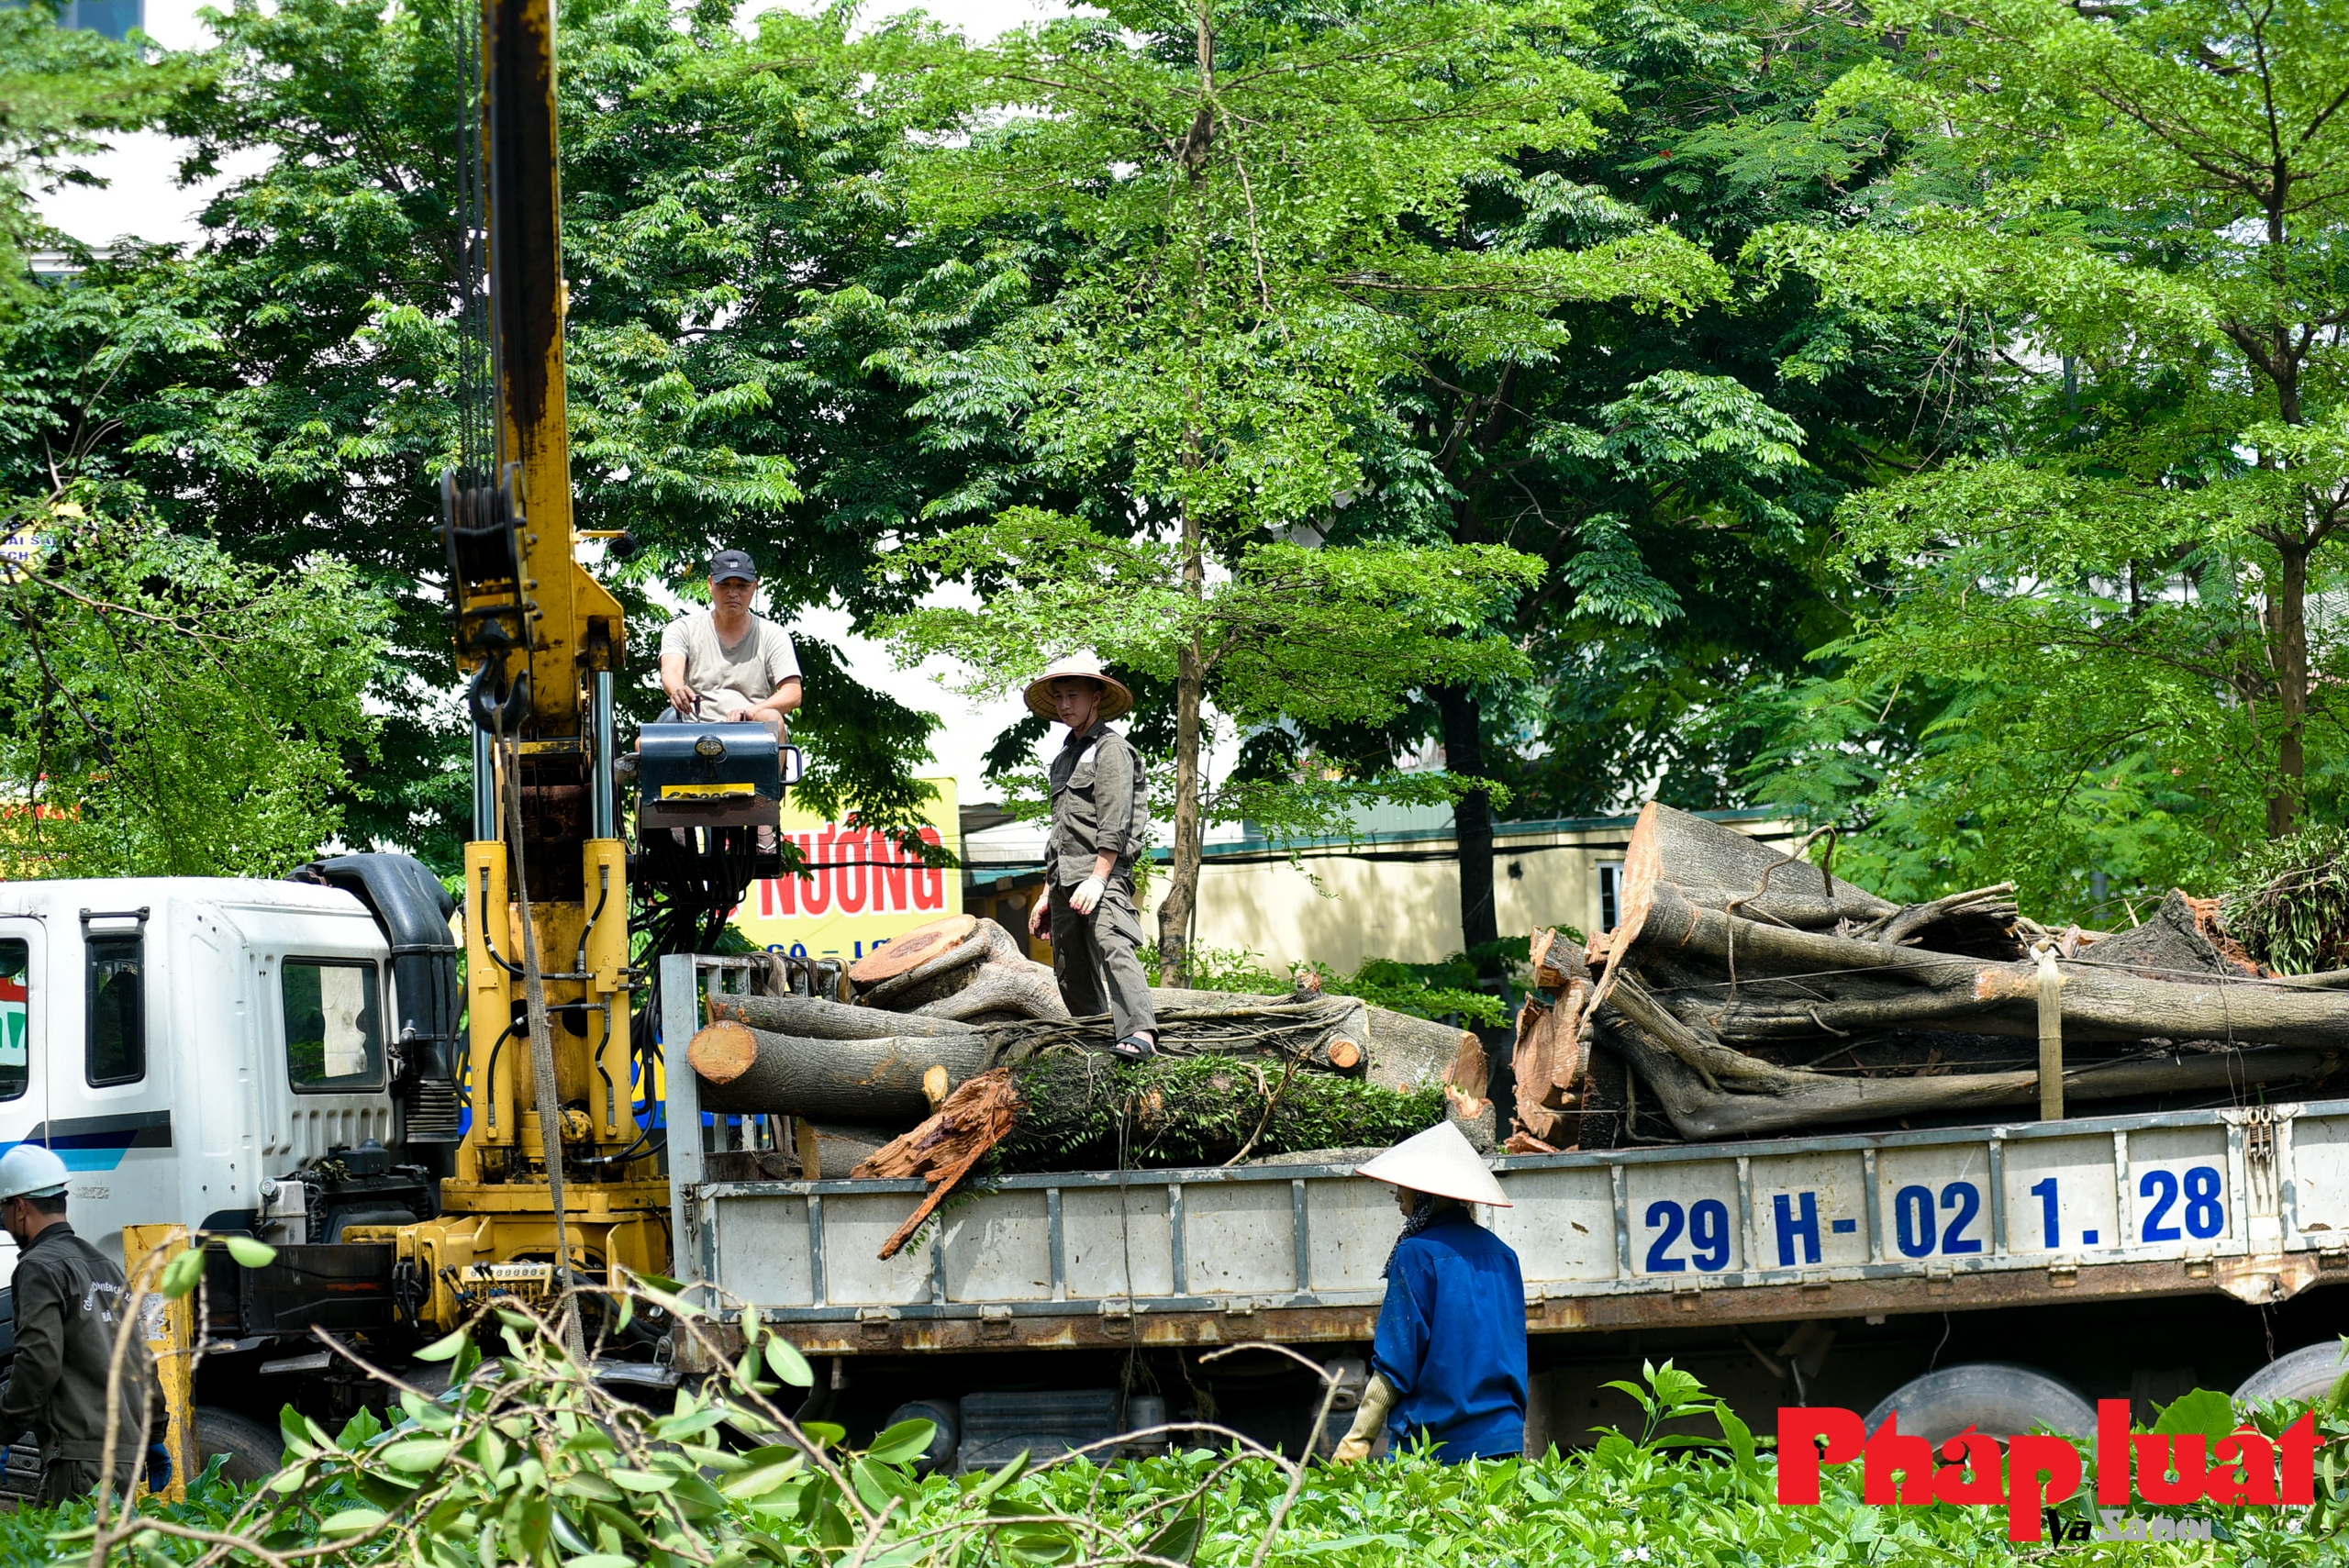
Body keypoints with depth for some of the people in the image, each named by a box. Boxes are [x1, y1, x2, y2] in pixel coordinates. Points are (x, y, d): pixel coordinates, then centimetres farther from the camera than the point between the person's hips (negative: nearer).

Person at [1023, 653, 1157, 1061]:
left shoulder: (1111, 748, -1)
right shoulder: (1066, 756, 25)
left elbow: (1114, 823, -12)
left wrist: (1097, 878, -20)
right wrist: (1047, 894, 26)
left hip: (1104, 873, -9)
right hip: (1065, 881, 9)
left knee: (1113, 946, -26)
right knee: (1070, 974, 7)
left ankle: (1139, 1033, -40)